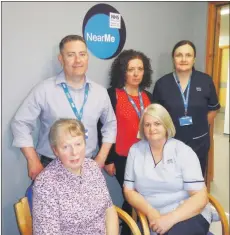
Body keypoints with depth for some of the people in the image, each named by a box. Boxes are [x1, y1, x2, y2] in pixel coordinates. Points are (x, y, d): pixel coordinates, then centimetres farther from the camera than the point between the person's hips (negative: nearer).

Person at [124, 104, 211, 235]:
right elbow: (129, 190, 4)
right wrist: (151, 213, -13)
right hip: (152, 218, 3)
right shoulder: (135, 150, 3)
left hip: (189, 215, -3)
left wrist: (170, 219, -21)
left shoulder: (183, 151, -5)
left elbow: (200, 197, -8)